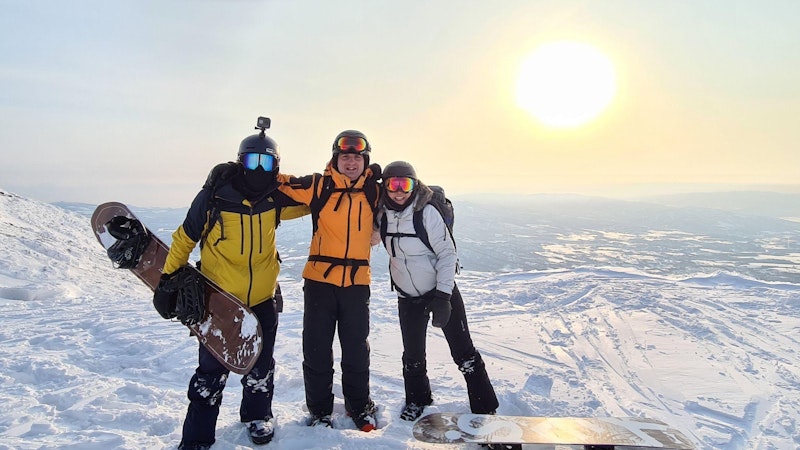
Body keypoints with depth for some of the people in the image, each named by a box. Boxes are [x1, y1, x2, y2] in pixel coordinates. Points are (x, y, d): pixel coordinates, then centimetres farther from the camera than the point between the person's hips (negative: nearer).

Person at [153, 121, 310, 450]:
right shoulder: (214, 195, -14)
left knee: (260, 367, 16)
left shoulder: (276, 198, -5)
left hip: (263, 298, 3)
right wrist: (169, 278, 0)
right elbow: (185, 238, -2)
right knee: (212, 371, 3)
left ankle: (257, 416, 39)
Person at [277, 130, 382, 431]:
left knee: (356, 349, 13)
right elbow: (280, 182, -2)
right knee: (317, 349, 9)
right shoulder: (319, 186, -2)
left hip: (356, 282, 1)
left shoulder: (374, 191, 4)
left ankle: (359, 406, 34)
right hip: (320, 279, -1)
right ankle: (319, 409, 29)